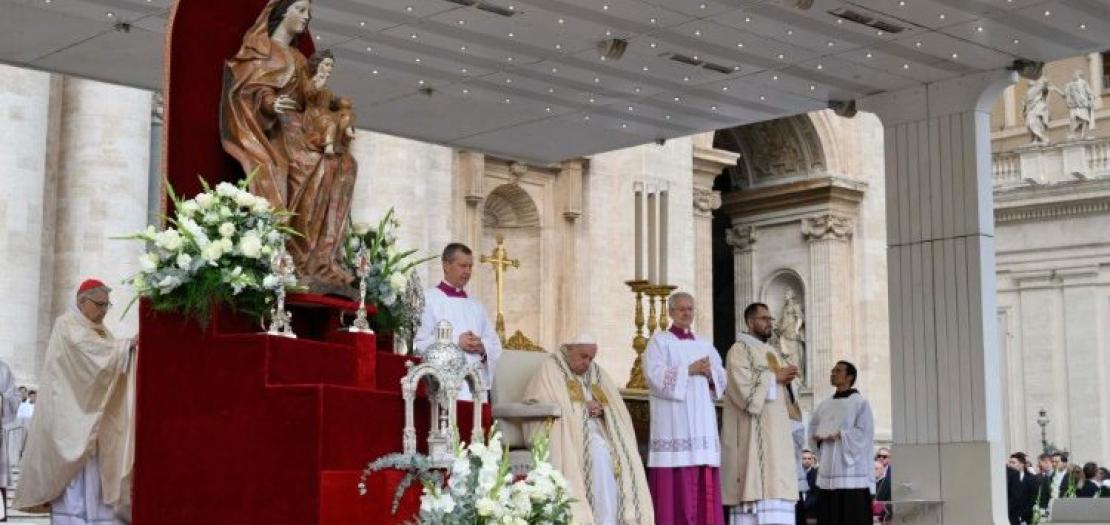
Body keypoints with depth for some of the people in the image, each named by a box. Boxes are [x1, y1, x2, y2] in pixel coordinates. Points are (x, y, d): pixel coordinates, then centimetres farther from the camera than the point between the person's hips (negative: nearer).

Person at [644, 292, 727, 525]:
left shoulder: (705, 345, 20)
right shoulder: (659, 341, 4)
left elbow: (722, 380, 15)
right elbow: (655, 376, -10)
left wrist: (710, 373, -5)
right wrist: (689, 370, -12)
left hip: (702, 422, 5)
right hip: (673, 423, -5)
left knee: (704, 483, -1)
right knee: (675, 482, -11)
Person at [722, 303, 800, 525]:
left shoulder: (771, 352, 20)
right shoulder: (739, 351, -5)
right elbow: (745, 391, -17)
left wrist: (785, 380, 4)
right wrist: (774, 377, -8)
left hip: (775, 434, 8)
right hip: (752, 435, -8)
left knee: (774, 487, 2)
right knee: (755, 484, -14)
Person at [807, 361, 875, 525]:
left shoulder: (860, 403, -3)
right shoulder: (825, 405, 15)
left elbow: (863, 433, -11)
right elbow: (812, 427, 21)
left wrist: (839, 436, -14)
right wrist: (819, 437, 0)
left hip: (851, 471, -6)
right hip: (828, 470, 6)